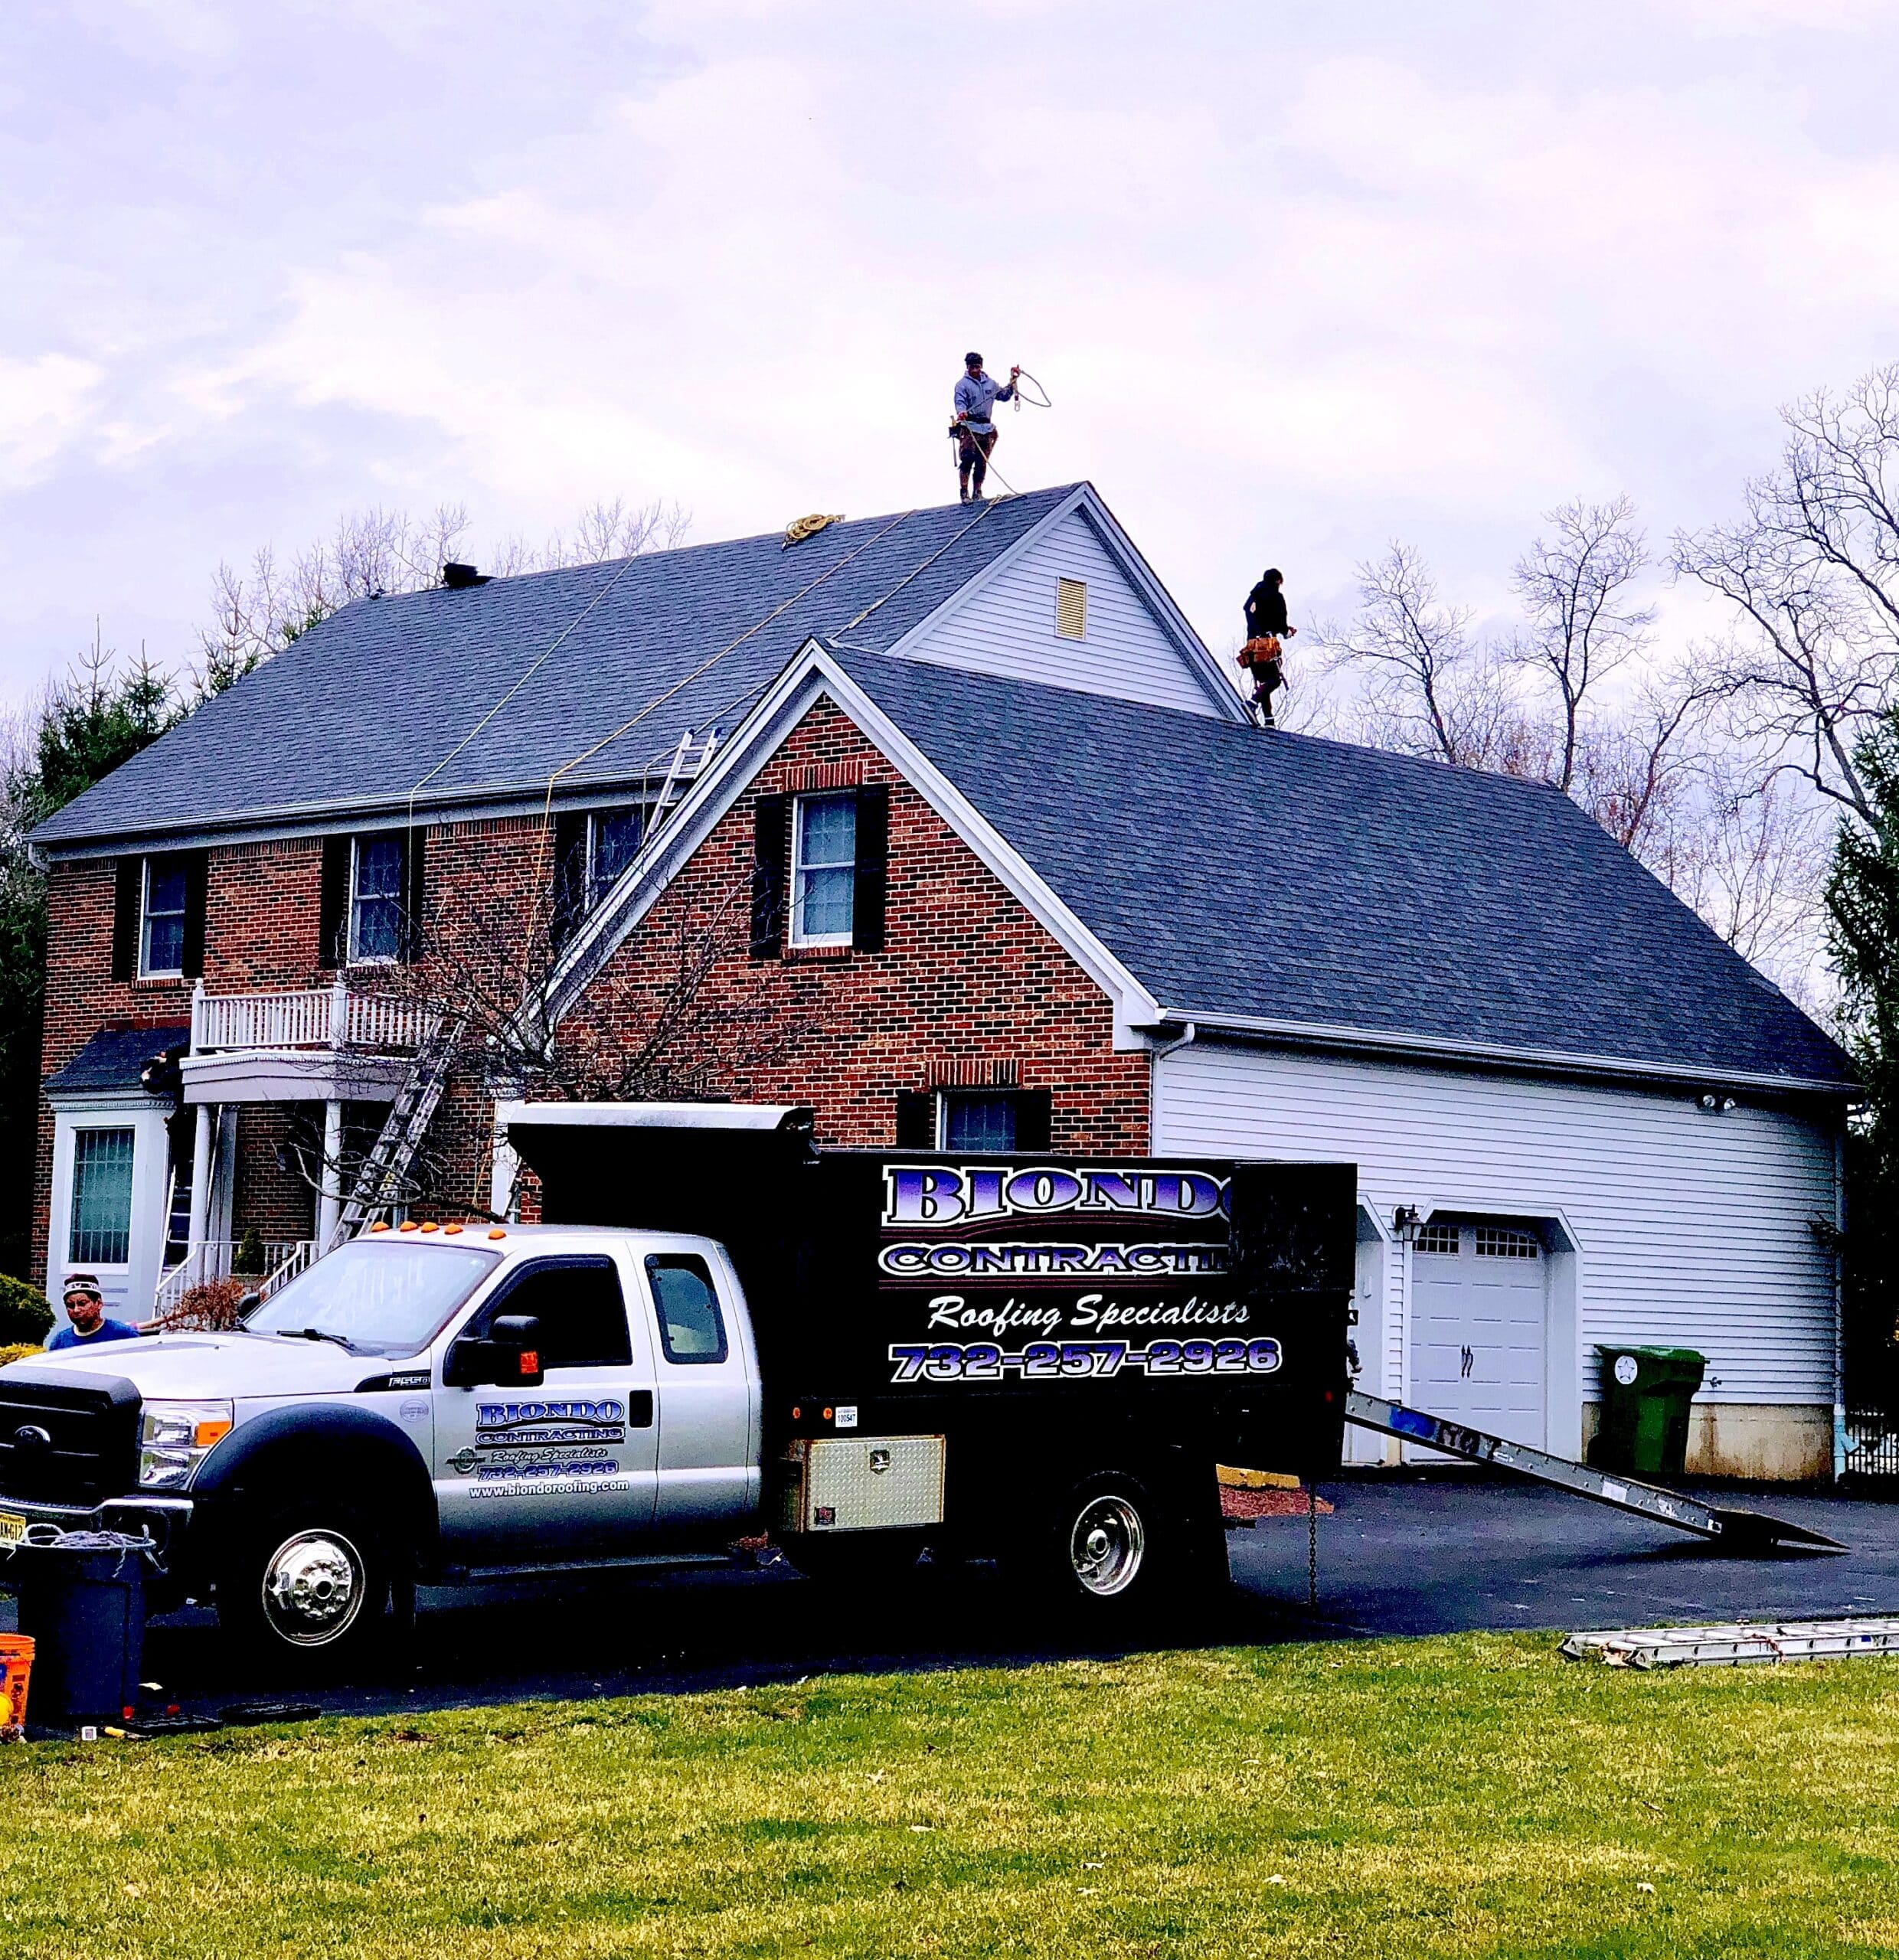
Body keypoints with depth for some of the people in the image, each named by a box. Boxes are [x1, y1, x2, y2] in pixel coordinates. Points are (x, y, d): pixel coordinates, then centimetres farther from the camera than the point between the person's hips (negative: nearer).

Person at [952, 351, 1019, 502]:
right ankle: (965, 493, -13)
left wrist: (1012, 382, 20)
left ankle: (977, 493, 11)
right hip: (969, 428, -5)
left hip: (986, 428, 5)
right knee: (967, 460, -14)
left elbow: (1004, 396, 30)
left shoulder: (990, 383, 18)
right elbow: (960, 402, -12)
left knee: (982, 462, 5)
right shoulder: (963, 385, 1)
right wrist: (961, 412, -33)